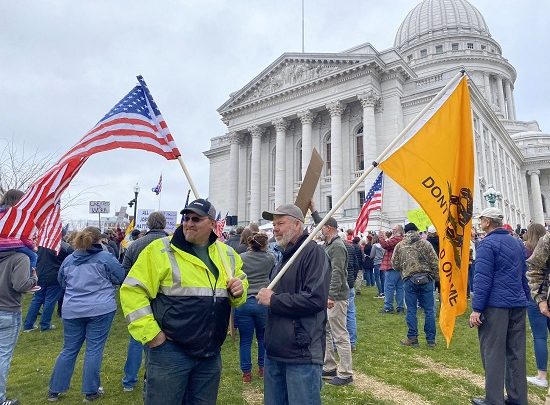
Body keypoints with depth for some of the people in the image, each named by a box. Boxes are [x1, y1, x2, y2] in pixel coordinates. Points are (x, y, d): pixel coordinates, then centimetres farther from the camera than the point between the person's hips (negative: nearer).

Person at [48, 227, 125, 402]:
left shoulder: (69, 259, 7)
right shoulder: (105, 257, -7)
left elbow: (62, 282, 22)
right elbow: (121, 277, 0)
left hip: (72, 310, 4)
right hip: (100, 310, -4)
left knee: (69, 350, 17)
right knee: (94, 350, 5)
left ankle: (54, 390, 26)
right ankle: (90, 392, 14)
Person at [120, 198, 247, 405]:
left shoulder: (227, 254, 6)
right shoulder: (160, 250, -9)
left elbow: (239, 290, 20)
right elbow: (132, 291, -10)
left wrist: (239, 291, -4)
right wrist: (150, 334, -14)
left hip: (211, 353, 5)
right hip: (170, 350, -4)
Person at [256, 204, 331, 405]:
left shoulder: (313, 252, -12)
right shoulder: (284, 257, 16)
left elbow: (315, 299, -22)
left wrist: (273, 300, -16)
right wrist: (265, 296, 8)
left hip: (302, 355, -9)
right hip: (274, 352, 9)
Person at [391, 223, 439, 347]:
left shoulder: (399, 246, 3)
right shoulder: (425, 243, 1)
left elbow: (395, 264, 5)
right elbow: (434, 262, -2)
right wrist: (437, 277, 8)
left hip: (409, 280, 0)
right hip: (426, 279, 0)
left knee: (411, 310, 7)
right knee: (429, 309, 8)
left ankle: (412, 338, 12)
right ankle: (431, 339, 14)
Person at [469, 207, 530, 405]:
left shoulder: (487, 244, -11)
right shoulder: (517, 243, 13)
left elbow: (483, 279, -16)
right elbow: (524, 275, 20)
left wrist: (476, 309, -14)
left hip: (495, 305, -7)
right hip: (518, 305, 8)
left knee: (493, 352, -1)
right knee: (516, 352, 13)